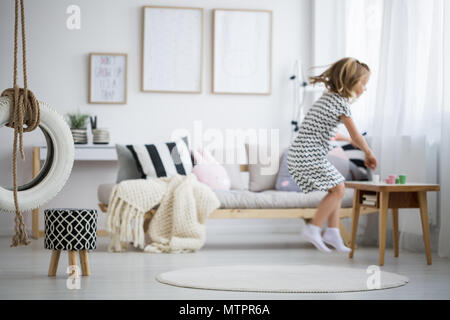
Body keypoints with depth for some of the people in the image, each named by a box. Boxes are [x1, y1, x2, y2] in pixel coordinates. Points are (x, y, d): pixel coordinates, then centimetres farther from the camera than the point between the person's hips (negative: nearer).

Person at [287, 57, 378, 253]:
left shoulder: (329, 96, 18)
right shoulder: (341, 103, -12)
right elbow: (356, 137, -9)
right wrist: (369, 153, 9)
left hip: (299, 154, 10)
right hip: (309, 155, -10)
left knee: (336, 189, 14)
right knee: (338, 190, -6)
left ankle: (332, 233, 14)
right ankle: (313, 230, -5)